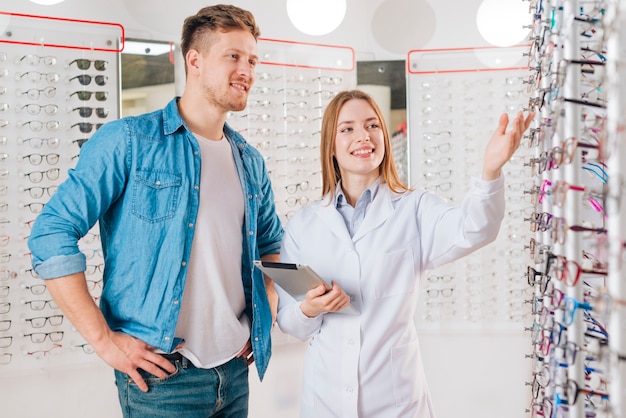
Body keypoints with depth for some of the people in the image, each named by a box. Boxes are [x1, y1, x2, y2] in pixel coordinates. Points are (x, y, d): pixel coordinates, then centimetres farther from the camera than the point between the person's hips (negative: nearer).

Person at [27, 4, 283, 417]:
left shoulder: (250, 162, 9)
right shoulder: (128, 141, -9)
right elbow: (51, 235, -13)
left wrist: (266, 314, 8)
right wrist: (104, 340, -15)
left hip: (235, 371, 6)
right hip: (161, 376, -5)